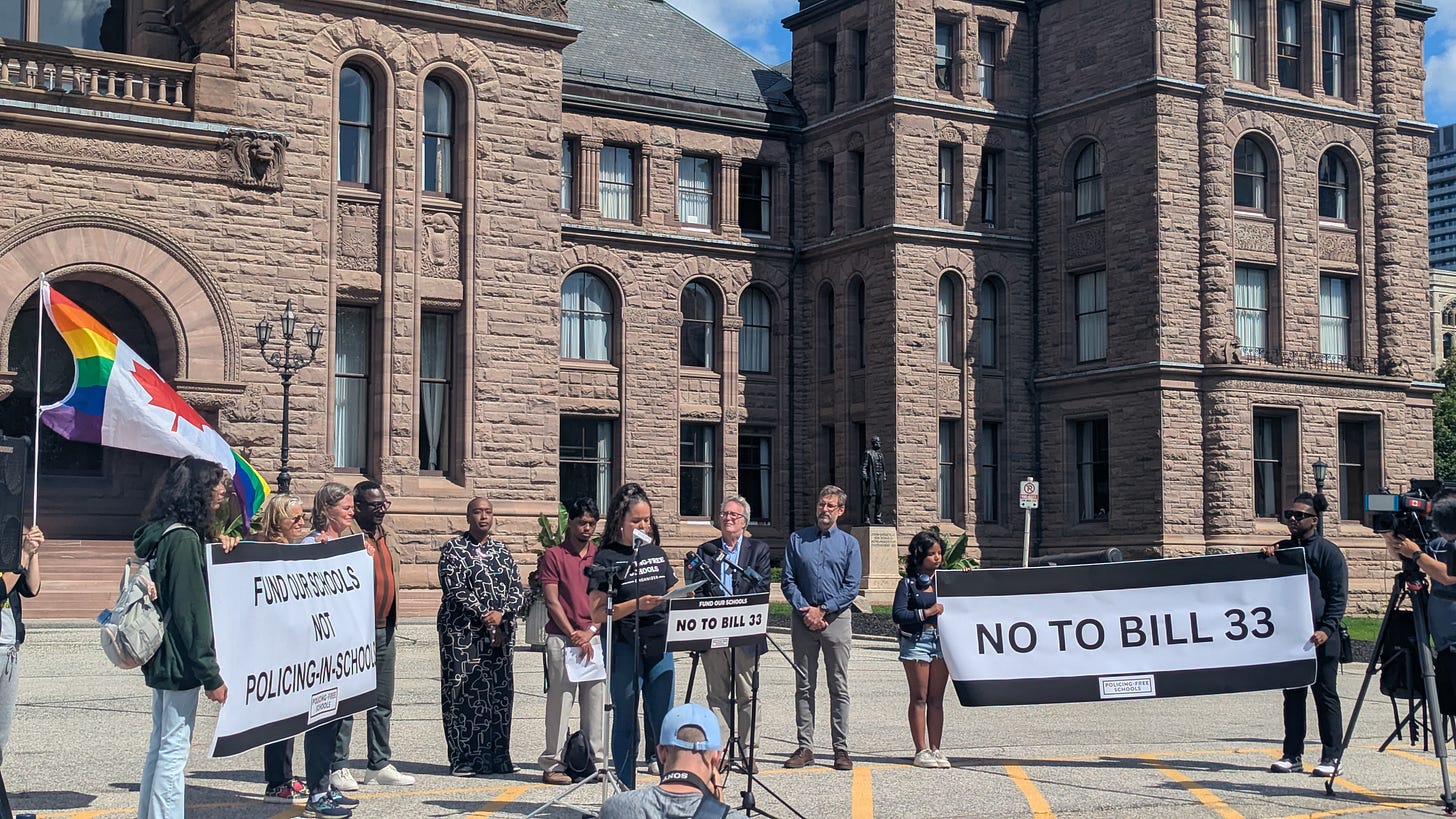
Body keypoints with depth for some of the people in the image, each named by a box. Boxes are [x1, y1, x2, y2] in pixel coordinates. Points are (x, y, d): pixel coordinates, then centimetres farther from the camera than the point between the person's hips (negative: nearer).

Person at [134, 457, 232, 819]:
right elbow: (191, 612, -19)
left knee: (161, 745, 15)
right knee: (174, 750, -6)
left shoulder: (158, 534, 12)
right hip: (180, 661, -10)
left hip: (161, 658, 10)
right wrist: (211, 676, -17)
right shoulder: (184, 539, -17)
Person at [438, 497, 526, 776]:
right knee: (463, 694, -5)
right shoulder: (453, 549, 0)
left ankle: (496, 757, 11)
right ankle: (464, 759, 0)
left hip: (500, 633, 5)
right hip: (462, 633, -5)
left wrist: (501, 614, -11)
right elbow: (455, 590, -11)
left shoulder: (502, 551, 14)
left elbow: (518, 591, 8)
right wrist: (485, 617, -15)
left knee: (499, 694, 5)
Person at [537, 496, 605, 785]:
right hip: (562, 639, -4)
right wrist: (574, 635, -10)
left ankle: (593, 761, 12)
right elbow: (552, 602, -4)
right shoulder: (553, 556, 1)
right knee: (559, 703, -3)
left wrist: (590, 632, -6)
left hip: (596, 639, 4)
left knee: (595, 702, 5)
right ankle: (553, 764, 1)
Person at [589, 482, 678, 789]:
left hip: (659, 646, 4)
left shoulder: (655, 552, 13)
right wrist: (636, 605, -19)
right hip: (624, 648, -4)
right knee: (625, 723, 4)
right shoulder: (607, 558, -3)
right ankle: (626, 794, 11)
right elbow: (597, 613, -8)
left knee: (664, 721, 5)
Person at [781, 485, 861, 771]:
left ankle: (841, 748, 4)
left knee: (839, 687, 0)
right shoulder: (797, 540, 9)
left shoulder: (849, 544, 6)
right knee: (804, 686, 4)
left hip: (836, 618, -1)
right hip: (803, 619, 1)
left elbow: (852, 587, -1)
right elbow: (788, 581, 4)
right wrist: (805, 611, -9)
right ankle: (805, 747, 8)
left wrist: (822, 610, -10)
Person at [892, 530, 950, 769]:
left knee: (937, 698, 6)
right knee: (919, 698, 1)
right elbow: (898, 615, -8)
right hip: (916, 642, -3)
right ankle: (921, 751, 4)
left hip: (942, 641, 4)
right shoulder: (908, 583, 0)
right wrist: (926, 613, -15)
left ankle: (935, 749, 10)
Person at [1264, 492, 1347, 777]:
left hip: (1320, 639, -6)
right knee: (1292, 696, 8)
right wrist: (1266, 558, 0)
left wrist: (1326, 629, -18)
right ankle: (1293, 755, 13)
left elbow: (1338, 596, -7)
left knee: (1326, 697, 0)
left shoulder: (1329, 552, -2)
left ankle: (1331, 758, 3)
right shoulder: (1281, 549, 16)